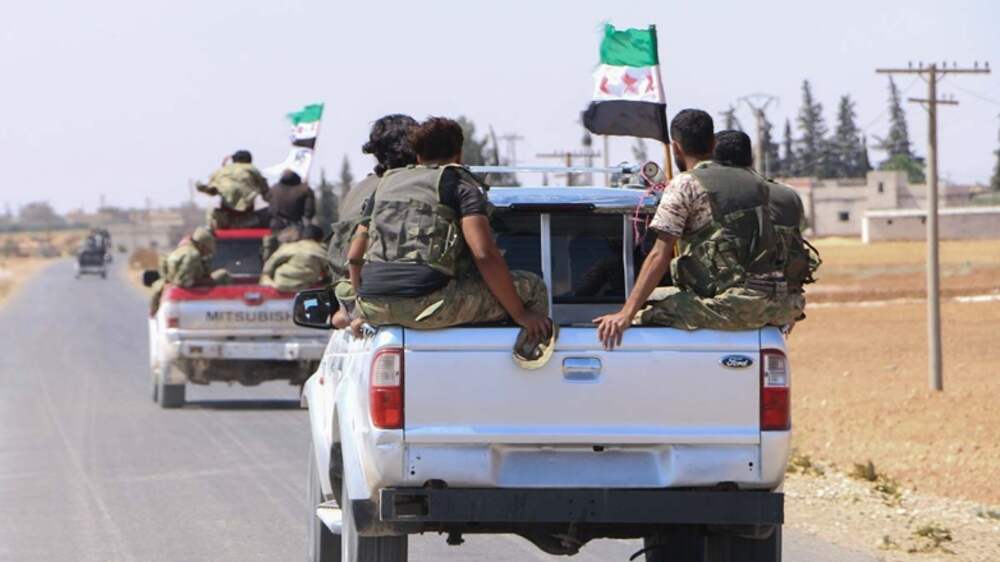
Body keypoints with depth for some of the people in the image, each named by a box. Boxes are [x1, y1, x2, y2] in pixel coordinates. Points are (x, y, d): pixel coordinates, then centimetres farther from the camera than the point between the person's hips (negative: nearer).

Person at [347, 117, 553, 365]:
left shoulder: (386, 184, 23)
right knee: (530, 287, 6)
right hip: (426, 304, -6)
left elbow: (354, 257, 22)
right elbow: (484, 255, -9)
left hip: (374, 308, 6)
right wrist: (521, 314, -3)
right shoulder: (460, 184, 5)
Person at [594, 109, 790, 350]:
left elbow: (660, 256, -10)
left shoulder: (684, 185, -3)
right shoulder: (754, 182, 17)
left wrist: (626, 314, -12)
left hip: (732, 307, -7)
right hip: (774, 307, 7)